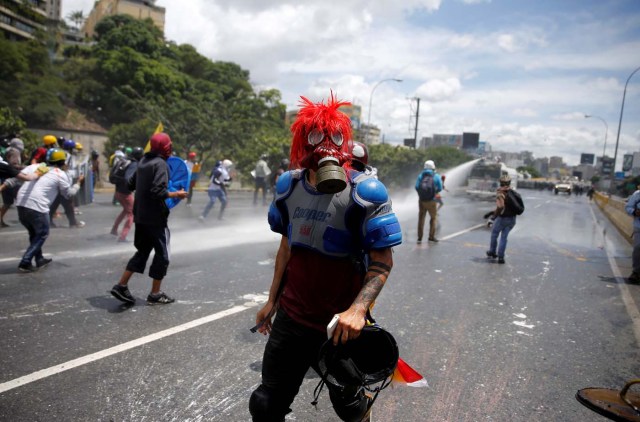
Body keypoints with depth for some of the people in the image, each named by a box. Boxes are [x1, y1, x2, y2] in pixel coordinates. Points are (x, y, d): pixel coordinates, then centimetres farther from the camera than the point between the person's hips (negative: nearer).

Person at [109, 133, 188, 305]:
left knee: (142, 251, 18)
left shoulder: (143, 161, 11)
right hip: (155, 217, -8)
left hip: (140, 216, 8)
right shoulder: (160, 164, -15)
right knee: (162, 254, 4)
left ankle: (121, 285, 14)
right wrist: (177, 194, -11)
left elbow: (131, 184, 18)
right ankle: (155, 294, 11)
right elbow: (159, 192, -24)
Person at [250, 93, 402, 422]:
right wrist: (272, 300, 12)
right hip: (291, 317, 4)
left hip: (340, 324, -4)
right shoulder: (289, 186, 0)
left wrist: (357, 309, -30)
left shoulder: (364, 193, -16)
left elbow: (382, 262, -15)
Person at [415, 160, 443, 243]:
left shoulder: (420, 175, 2)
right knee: (433, 218, 12)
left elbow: (416, 187, -6)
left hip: (421, 200, 2)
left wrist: (421, 193, 11)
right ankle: (431, 236, 11)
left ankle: (419, 237, 7)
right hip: (431, 200, -2)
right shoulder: (436, 176, -2)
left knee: (421, 218, 9)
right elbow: (439, 188, -2)